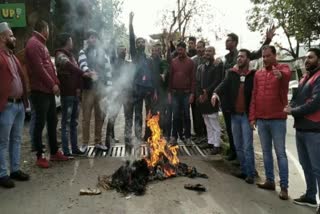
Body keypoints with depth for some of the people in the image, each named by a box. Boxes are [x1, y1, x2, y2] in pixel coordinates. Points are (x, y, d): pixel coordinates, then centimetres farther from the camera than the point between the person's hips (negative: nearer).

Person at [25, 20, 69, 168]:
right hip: (40, 91, -10)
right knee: (40, 123, -3)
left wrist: (56, 83, 11)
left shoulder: (41, 44, 21)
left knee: (52, 122, 12)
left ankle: (54, 152, 22)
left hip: (48, 90, 10)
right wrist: (52, 84, -14)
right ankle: (39, 156, 7)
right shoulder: (33, 44, -10)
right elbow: (38, 68, -19)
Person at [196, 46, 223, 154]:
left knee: (214, 124, -4)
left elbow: (218, 81, -10)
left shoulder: (218, 65, -1)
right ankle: (210, 142, 21)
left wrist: (207, 91, -15)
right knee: (208, 124, 13)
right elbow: (197, 82, 11)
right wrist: (199, 95, -2)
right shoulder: (201, 67, 16)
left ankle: (216, 145, 1)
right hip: (202, 98, 6)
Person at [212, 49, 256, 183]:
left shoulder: (253, 75, -3)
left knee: (247, 146, -3)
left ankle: (250, 174, 9)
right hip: (234, 115, 5)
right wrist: (216, 93, -29)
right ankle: (244, 170, 26)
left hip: (247, 115, -4)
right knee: (238, 146, 13)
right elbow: (224, 84, -10)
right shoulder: (232, 74, 6)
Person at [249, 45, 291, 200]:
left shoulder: (283, 68, -3)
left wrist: (280, 75, -53)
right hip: (261, 120, 5)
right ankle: (270, 181, 23)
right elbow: (254, 96, 11)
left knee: (280, 153, 1)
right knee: (266, 151, 12)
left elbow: (287, 75, -29)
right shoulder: (258, 74, 11)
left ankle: (284, 187, 7)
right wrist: (252, 116, 6)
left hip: (277, 119, -5)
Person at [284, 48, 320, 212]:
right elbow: (295, 97, 18)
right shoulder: (304, 78, 19)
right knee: (306, 165, 16)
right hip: (300, 128, 9)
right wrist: (291, 107, -5)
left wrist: (293, 111, -9)